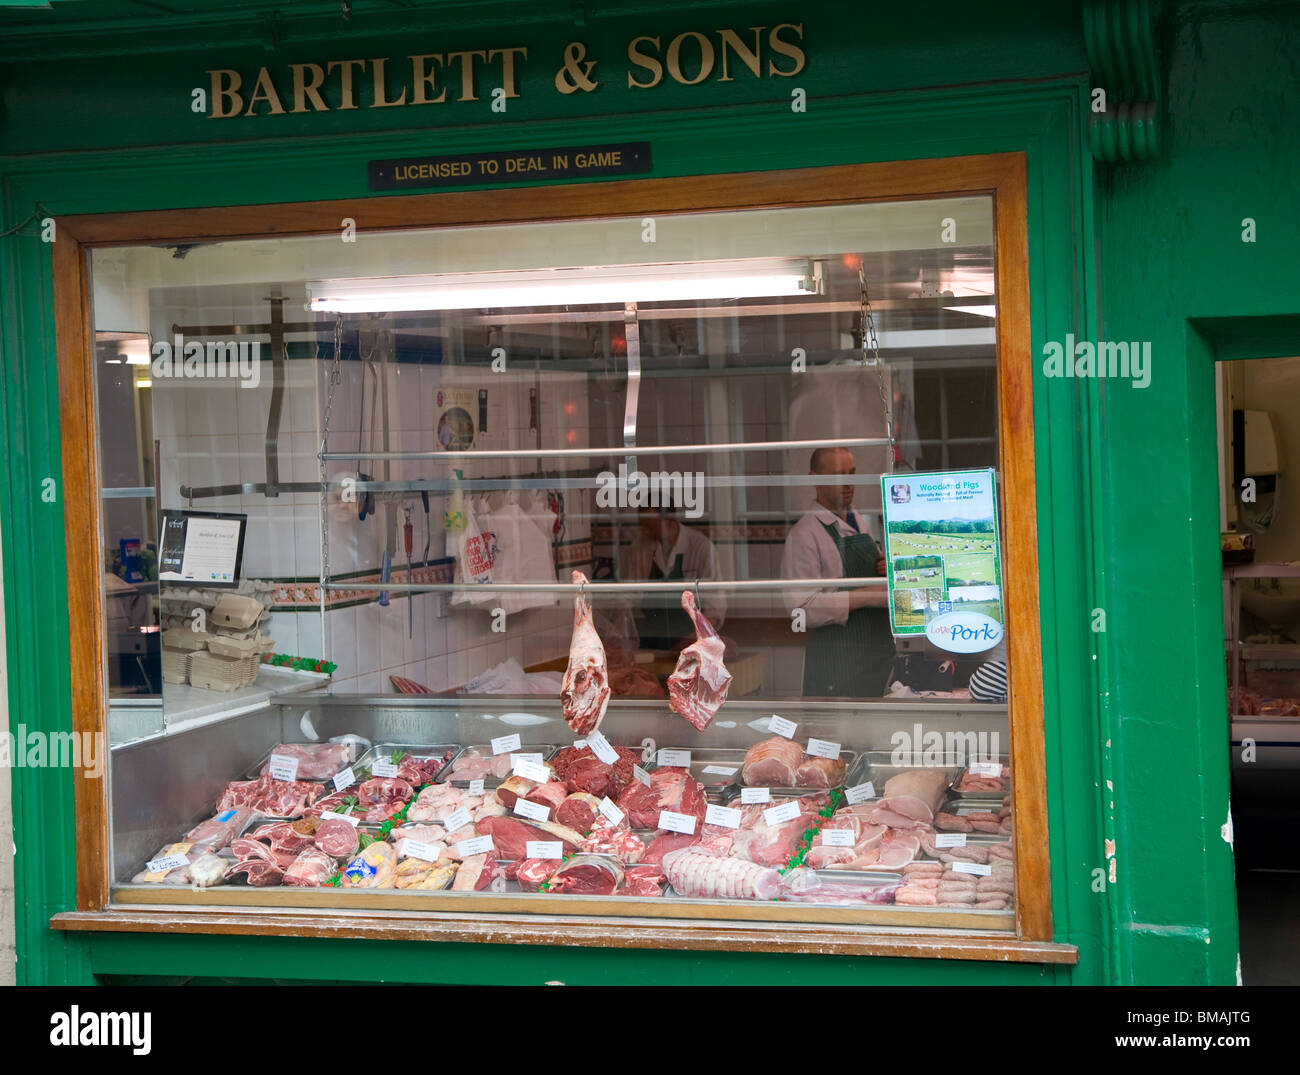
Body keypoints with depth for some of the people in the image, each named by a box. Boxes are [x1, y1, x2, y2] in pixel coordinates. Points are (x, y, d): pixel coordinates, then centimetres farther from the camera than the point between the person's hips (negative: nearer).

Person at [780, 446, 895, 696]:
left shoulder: (859, 523, 14)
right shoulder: (804, 534, -12)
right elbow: (802, 606, -21)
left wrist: (888, 570, 3)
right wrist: (865, 596, -23)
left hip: (880, 650, 8)